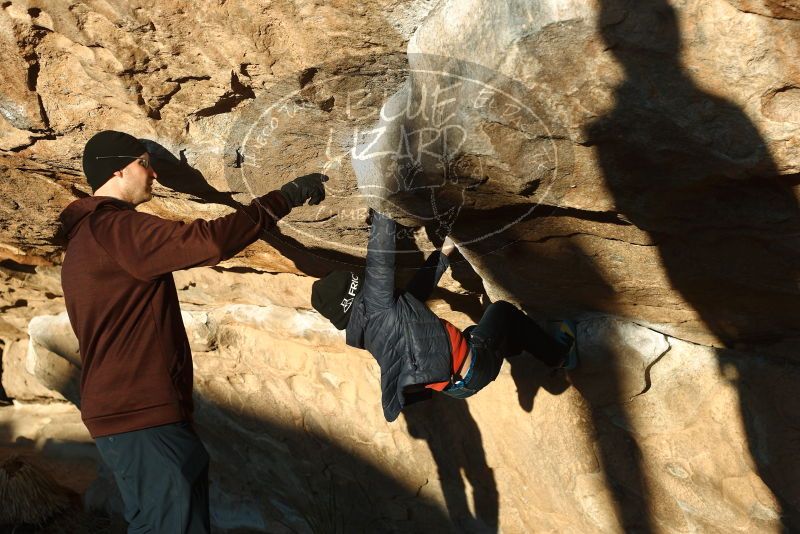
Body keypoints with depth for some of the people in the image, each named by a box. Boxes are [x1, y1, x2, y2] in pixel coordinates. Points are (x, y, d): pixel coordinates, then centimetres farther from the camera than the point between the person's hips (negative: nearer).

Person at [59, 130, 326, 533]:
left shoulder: (88, 235, 18)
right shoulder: (116, 228, -15)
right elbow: (209, 241, -28)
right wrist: (287, 196, -20)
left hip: (122, 409, 11)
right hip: (142, 416, -11)